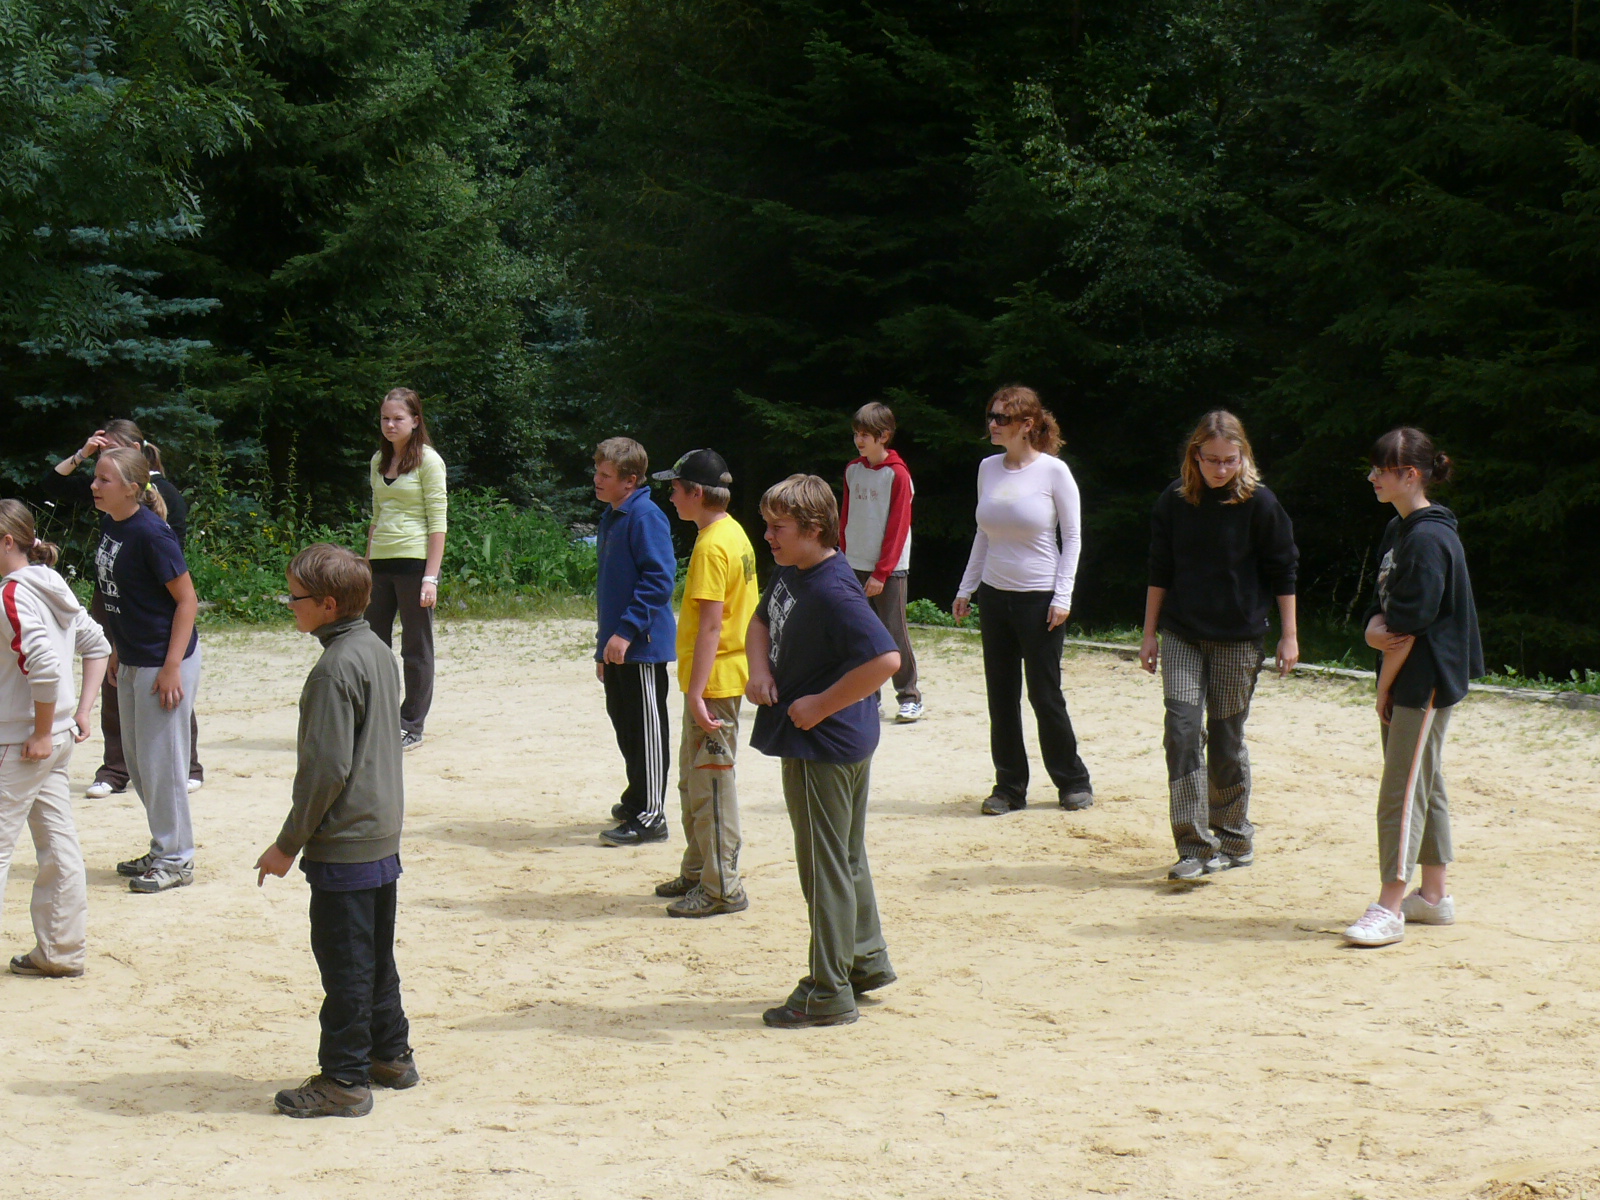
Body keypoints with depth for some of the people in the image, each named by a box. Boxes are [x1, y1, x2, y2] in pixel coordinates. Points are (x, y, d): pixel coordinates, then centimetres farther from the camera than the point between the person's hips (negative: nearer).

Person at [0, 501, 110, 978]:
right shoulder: (53, 587, 9)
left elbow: (45, 666, -28)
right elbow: (96, 645, 16)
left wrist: (41, 733, -20)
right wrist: (82, 711, 12)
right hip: (56, 740, 9)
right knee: (58, 844, 13)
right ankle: (62, 952, 21)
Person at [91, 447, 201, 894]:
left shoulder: (150, 533, -20)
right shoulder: (109, 525, 5)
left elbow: (186, 599, -17)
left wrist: (172, 667, -20)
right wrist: (117, 652, 17)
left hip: (166, 660, -9)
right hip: (132, 660, 9)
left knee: (161, 758, -2)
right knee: (136, 759, 16)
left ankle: (176, 860, 9)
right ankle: (164, 850, 29)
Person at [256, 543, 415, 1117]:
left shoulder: (336, 668, -20)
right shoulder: (378, 651, 8)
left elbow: (326, 768, -21)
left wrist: (288, 843, -13)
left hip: (343, 846, -9)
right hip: (383, 835, 9)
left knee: (344, 962, -2)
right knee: (375, 954, 19)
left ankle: (344, 1080, 4)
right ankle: (391, 1055, 29)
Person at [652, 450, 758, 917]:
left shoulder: (711, 546, -19)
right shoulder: (734, 534, 11)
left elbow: (710, 624, -24)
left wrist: (696, 691, -25)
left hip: (713, 682, -10)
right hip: (729, 673, 10)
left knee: (711, 782, -5)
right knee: (694, 778, 19)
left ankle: (723, 888, 0)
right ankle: (698, 871, 29)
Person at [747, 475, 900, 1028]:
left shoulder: (833, 592, -24)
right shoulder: (789, 575, 5)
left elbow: (885, 658, -32)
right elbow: (762, 621, 25)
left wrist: (821, 705, -23)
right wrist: (760, 670, 4)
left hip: (825, 743, -10)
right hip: (813, 741, 10)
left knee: (825, 864, -1)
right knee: (846, 857, 20)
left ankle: (828, 992, 8)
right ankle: (865, 960, 34)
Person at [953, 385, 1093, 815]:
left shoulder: (1053, 471, -9)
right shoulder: (988, 468, 5)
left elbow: (1072, 537, -4)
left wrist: (1062, 595, -11)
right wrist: (965, 589, 13)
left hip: (1039, 599, -5)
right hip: (994, 596, 5)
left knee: (1045, 696, 0)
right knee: (1001, 697, 6)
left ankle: (1073, 781, 16)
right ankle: (1009, 787, 15)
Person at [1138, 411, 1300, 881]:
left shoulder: (1258, 503, -6)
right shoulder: (1174, 501, 1)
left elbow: (1282, 573, 1)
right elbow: (1159, 572, 9)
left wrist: (1289, 635, -1)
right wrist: (1150, 633, 8)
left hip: (1239, 639, -2)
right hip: (1182, 635, 2)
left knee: (1227, 737, 4)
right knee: (1182, 728, -11)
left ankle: (1235, 840, 20)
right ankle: (1195, 847, -11)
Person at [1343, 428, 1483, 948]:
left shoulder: (1429, 538, -18)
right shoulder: (1397, 531, 13)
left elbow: (1411, 625, -19)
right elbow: (1386, 605, 15)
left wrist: (1385, 688, -12)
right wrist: (1374, 626, -8)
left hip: (1425, 682, -10)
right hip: (1406, 682, 10)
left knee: (1402, 791, -9)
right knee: (1424, 787, 15)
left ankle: (1389, 909, -8)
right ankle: (1434, 896, 24)